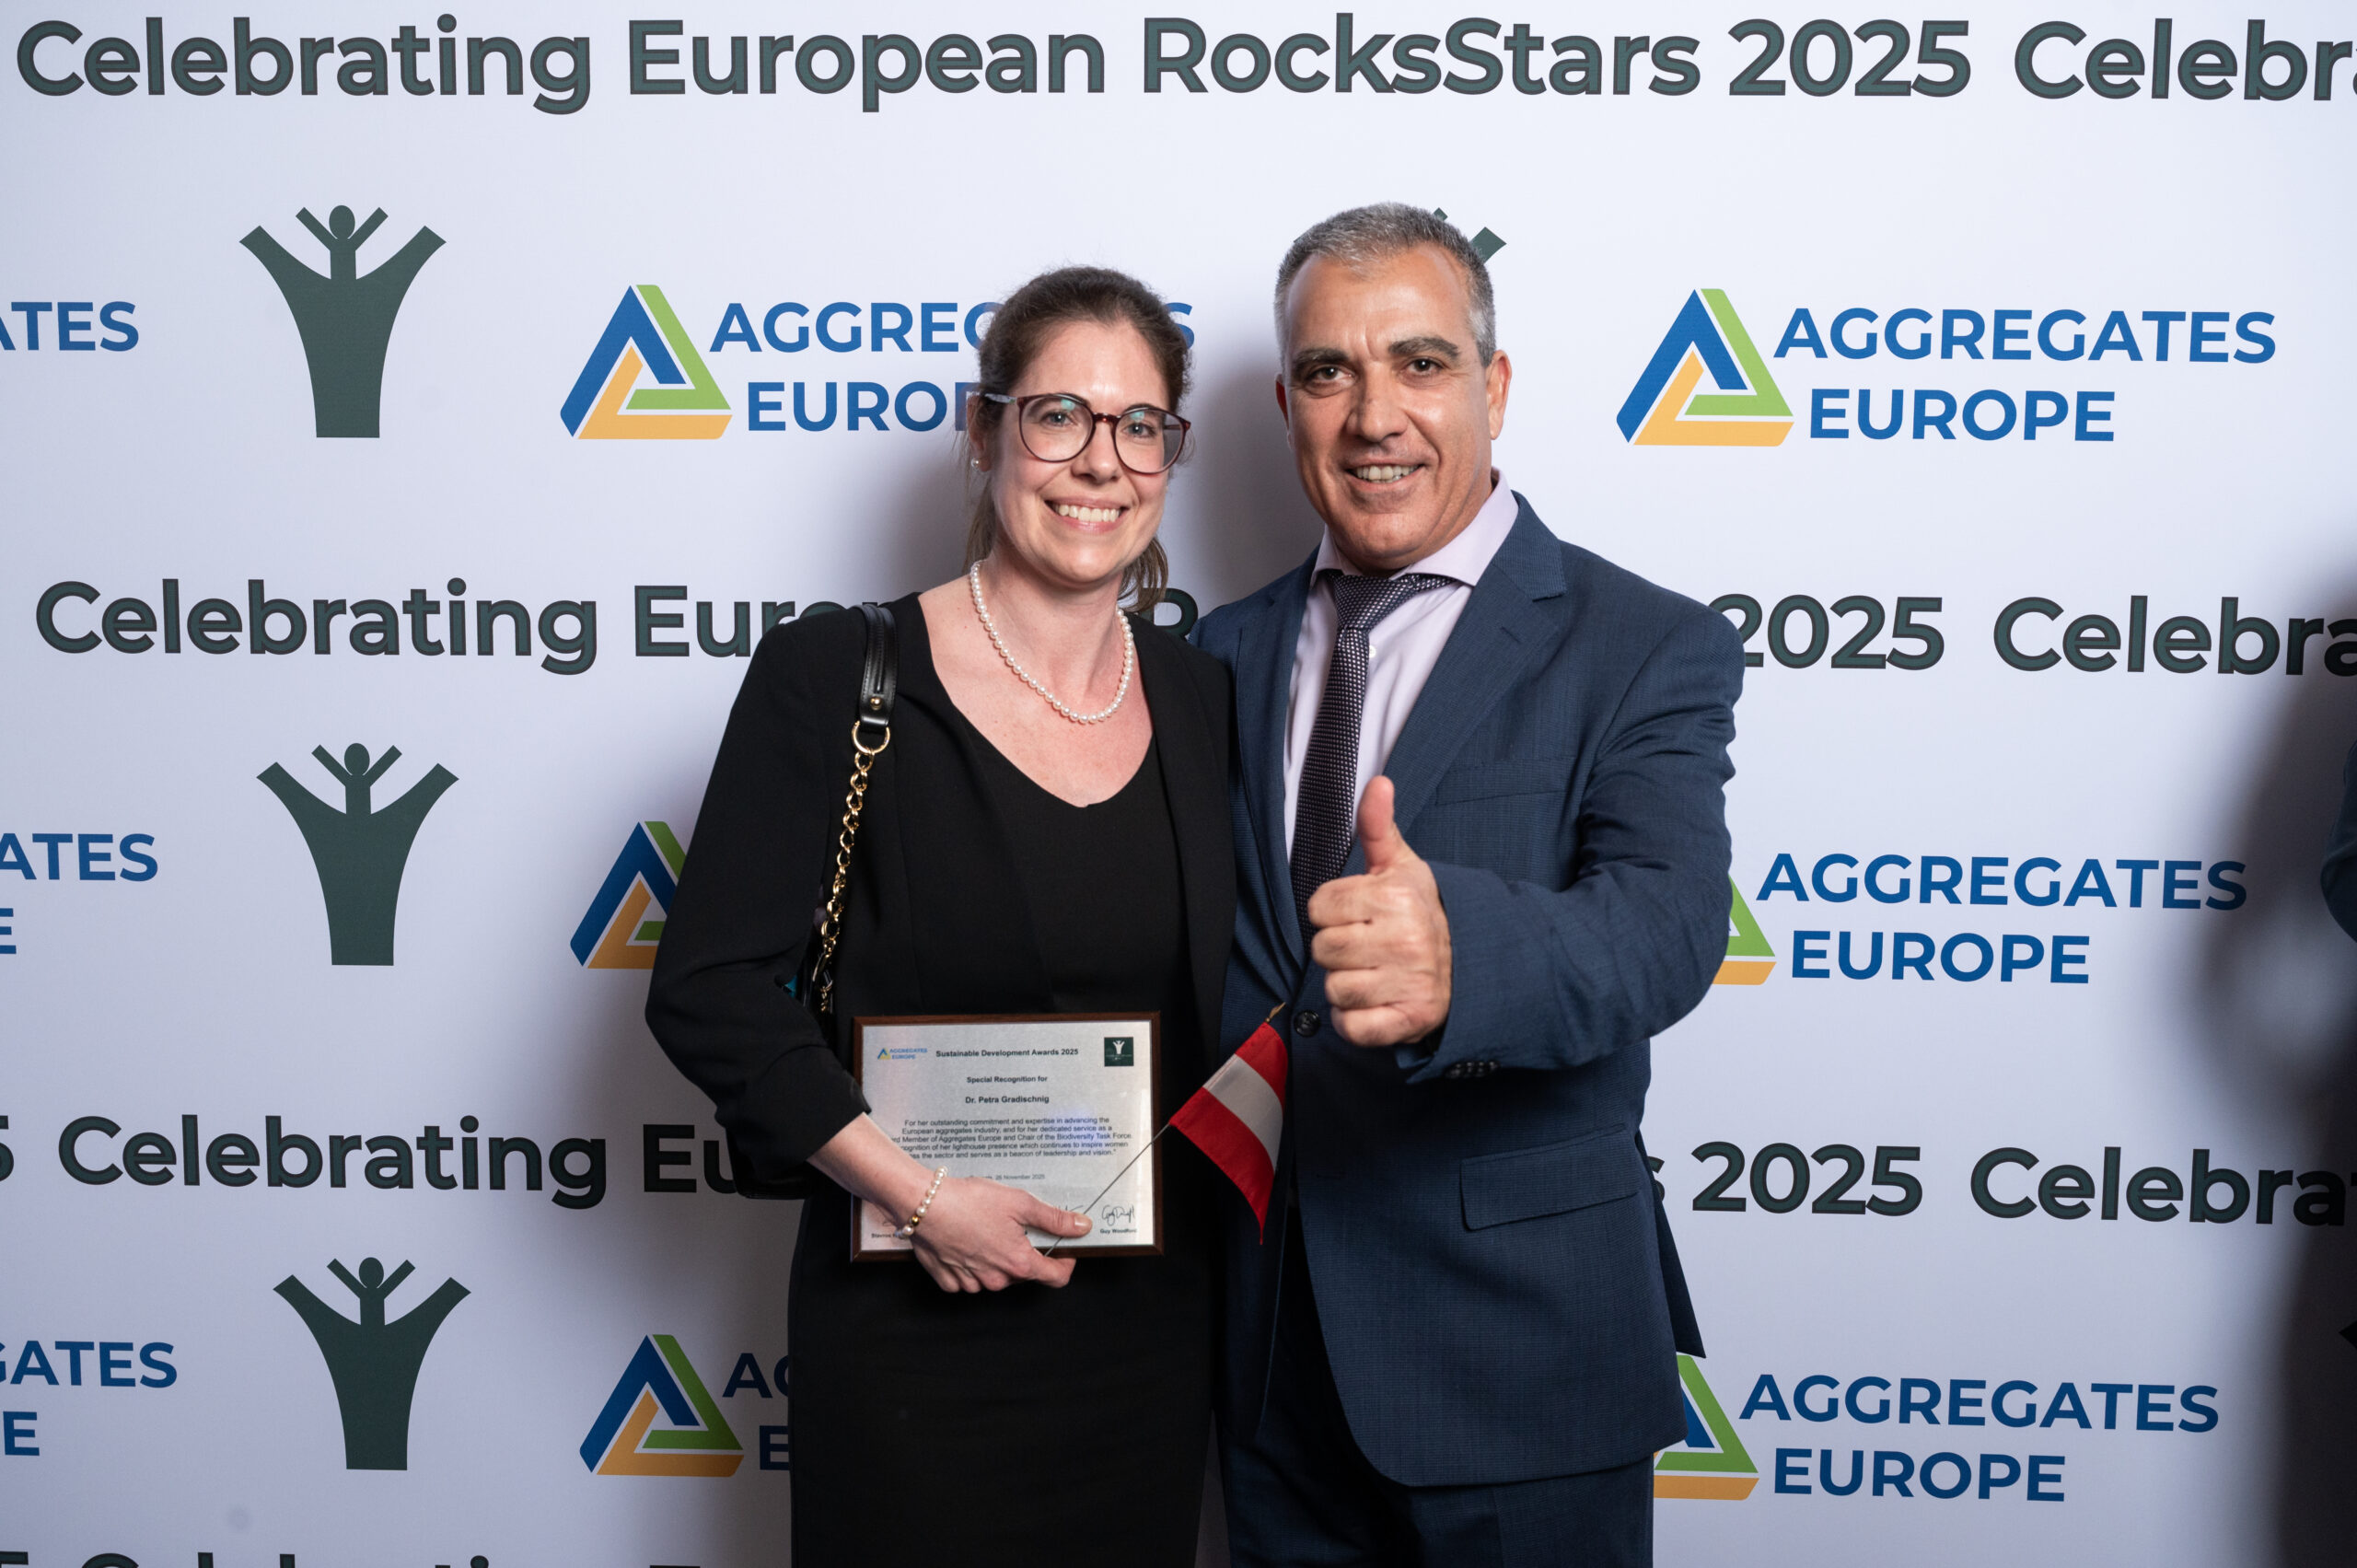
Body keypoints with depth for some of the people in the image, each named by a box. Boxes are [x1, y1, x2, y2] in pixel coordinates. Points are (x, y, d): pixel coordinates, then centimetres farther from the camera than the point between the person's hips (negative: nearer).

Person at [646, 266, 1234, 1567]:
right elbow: (708, 990, -12)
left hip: (1149, 1325, 5)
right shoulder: (833, 676, -11)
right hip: (914, 1328, -4)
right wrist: (915, 1194, -17)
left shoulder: (1202, 703, 3)